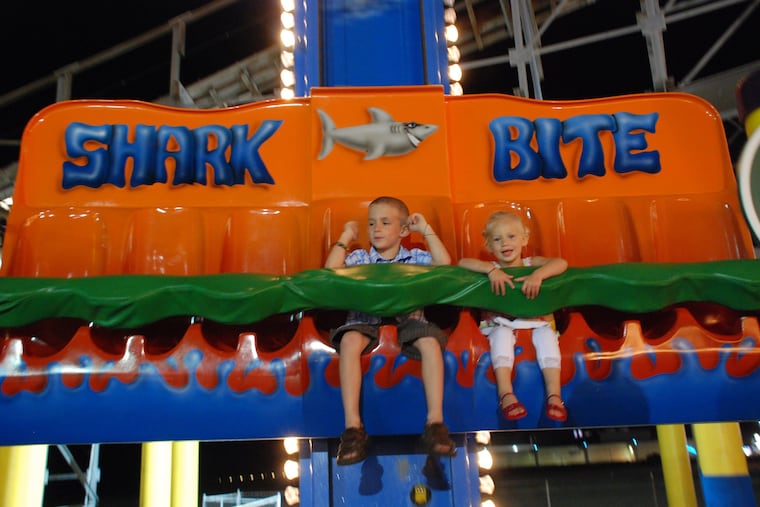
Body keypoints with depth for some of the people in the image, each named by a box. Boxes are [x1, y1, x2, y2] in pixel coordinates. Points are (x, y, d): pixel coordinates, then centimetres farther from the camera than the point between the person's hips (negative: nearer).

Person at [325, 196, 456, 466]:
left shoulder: (414, 257, 15)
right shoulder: (360, 258, 14)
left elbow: (444, 264, -2)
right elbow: (330, 271, -1)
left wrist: (426, 230, 5)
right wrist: (345, 237, 6)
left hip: (407, 319, 1)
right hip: (366, 319, 0)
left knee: (431, 342, -32)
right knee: (349, 341, -35)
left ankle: (435, 421, -27)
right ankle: (352, 426, -32)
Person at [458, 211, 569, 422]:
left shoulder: (532, 264, 9)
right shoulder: (492, 269, 8)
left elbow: (561, 263, -9)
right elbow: (463, 263, -8)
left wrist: (538, 275, -28)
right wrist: (491, 269, -22)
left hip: (535, 319, 1)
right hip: (501, 321, 0)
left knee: (546, 333, -29)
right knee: (502, 333, -33)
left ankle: (554, 395, -34)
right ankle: (506, 394, -40)